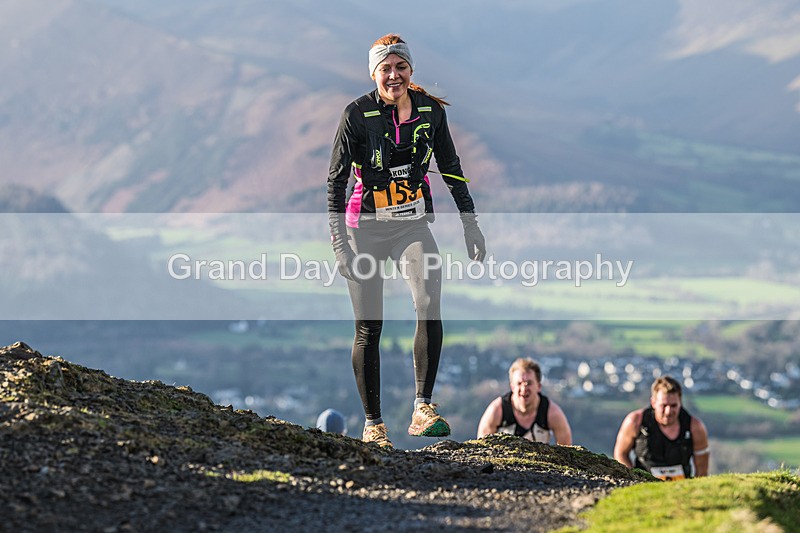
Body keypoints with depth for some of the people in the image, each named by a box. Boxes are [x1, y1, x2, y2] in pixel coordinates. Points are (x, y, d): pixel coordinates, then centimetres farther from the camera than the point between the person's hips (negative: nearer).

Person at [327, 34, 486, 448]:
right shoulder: (358, 114, -12)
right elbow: (335, 180, -9)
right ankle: (373, 425, 12)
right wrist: (339, 243, -16)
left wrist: (470, 223, 8)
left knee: (429, 305, -23)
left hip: (413, 225, 2)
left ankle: (422, 410, -22)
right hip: (366, 227, -2)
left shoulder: (431, 110, -2)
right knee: (369, 328, 0)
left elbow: (451, 169, 10)